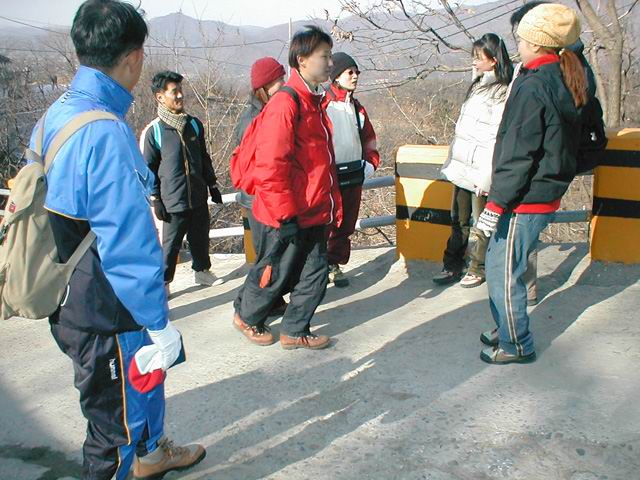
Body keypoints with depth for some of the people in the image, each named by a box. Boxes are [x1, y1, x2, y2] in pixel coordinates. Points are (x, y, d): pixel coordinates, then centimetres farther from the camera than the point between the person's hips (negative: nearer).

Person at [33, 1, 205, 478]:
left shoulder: (54, 117, 3)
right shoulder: (106, 135, -27)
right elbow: (129, 245, -27)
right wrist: (160, 323, -17)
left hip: (72, 301, 10)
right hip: (107, 318, -10)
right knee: (116, 414, 11)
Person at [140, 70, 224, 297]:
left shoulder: (194, 124, 6)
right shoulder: (153, 131, -9)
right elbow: (148, 168, -5)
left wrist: (212, 185, 17)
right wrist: (156, 199, -7)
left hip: (198, 197, 5)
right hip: (173, 201, -5)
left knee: (200, 238, 16)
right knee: (170, 244, 2)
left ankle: (202, 271, 36)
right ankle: (163, 282, 15)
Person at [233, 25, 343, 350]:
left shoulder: (314, 102, 12)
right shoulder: (285, 103, -18)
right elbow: (271, 165, -23)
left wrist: (333, 205, 18)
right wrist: (286, 215, -20)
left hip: (313, 215, 8)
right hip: (285, 220, -8)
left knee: (315, 274, 12)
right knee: (274, 274, 9)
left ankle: (295, 332, 28)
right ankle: (246, 317, 35)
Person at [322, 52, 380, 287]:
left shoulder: (357, 108, 16)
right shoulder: (321, 104, -8)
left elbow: (369, 139, 23)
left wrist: (370, 163, 8)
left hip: (354, 177, 7)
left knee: (345, 226, 12)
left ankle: (334, 265, 24)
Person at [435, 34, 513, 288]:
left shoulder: (503, 93, -13)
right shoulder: (477, 86, 14)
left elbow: (498, 140, -17)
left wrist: (486, 178, -18)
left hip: (480, 170, -8)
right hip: (462, 165, 8)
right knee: (458, 220, 14)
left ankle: (478, 268, 19)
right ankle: (453, 265, 23)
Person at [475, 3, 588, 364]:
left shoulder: (533, 87, -18)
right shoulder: (567, 84, 11)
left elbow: (518, 154, -20)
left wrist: (497, 204, -16)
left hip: (524, 201, -9)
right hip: (547, 197, 9)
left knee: (505, 273, 3)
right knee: (498, 264, 21)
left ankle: (517, 345, 16)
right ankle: (507, 330, 33)